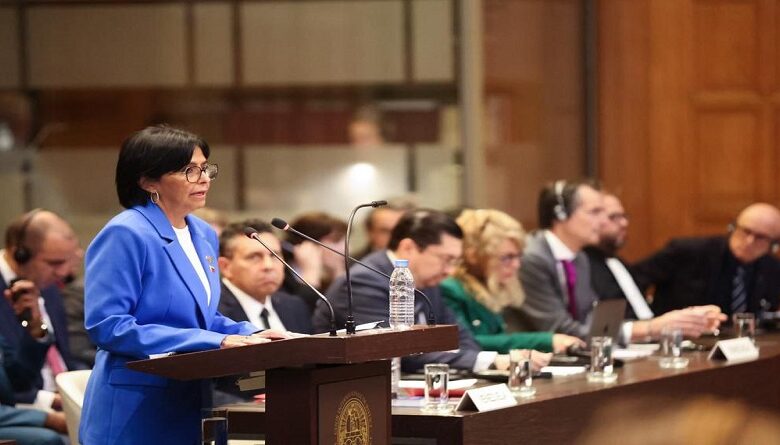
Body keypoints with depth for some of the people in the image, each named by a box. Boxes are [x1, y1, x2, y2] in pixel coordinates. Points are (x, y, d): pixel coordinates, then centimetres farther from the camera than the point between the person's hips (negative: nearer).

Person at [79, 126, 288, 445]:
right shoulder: (124, 235, -14)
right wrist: (213, 342, -22)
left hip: (193, 403, 8)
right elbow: (108, 326, -21)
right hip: (136, 412, -8)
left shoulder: (204, 236, 12)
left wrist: (250, 334, 0)